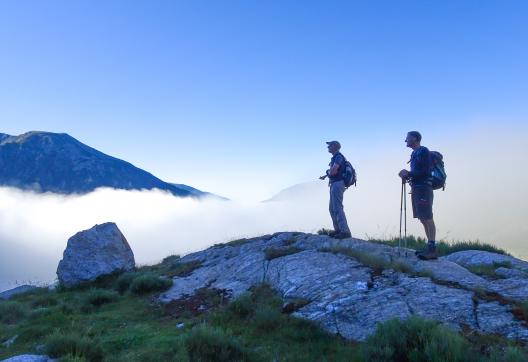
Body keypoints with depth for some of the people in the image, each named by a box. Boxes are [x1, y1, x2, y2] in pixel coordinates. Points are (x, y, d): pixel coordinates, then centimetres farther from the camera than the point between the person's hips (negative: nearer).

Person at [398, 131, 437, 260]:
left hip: (423, 188, -9)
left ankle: (432, 248, -11)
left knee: (427, 218, -11)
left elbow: (426, 172, -16)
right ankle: (430, 247, 13)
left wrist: (409, 174, -13)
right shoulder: (414, 153, 19)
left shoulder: (423, 151, -7)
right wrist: (407, 176, 4)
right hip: (416, 188, 9)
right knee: (423, 219, 9)